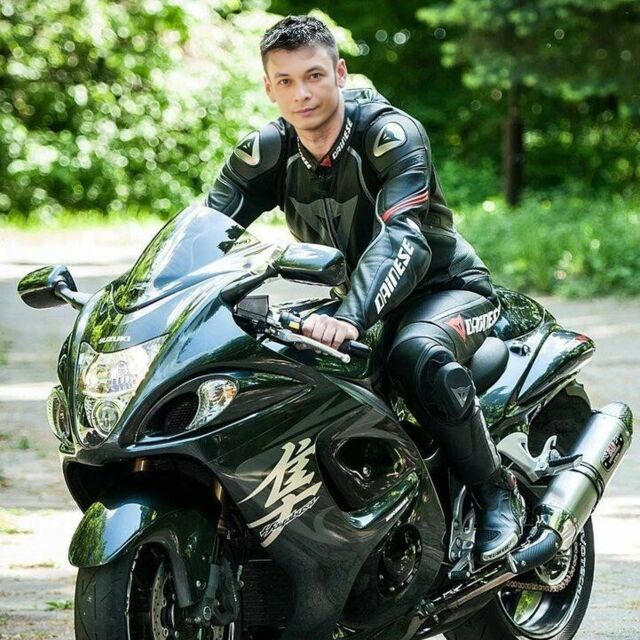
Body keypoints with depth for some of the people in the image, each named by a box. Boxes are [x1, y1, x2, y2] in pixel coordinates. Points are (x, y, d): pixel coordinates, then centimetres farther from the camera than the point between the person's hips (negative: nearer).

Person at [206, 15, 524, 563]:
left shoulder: (392, 135, -24)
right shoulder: (266, 151, -6)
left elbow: (404, 238, -39)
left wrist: (350, 318, -55)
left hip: (446, 288, -6)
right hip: (346, 295, 6)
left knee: (416, 355, -40)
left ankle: (497, 492, -20)